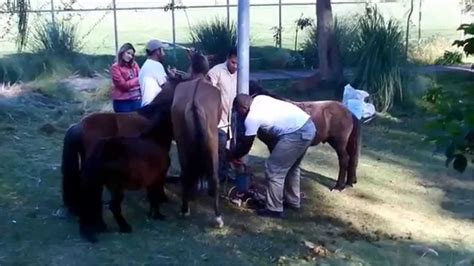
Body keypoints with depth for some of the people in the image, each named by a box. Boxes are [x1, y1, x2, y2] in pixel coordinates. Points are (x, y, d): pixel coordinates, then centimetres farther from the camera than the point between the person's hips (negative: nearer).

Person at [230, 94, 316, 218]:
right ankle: (293, 201, 38)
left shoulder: (251, 118, -9)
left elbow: (246, 147, 4)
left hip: (297, 134, -10)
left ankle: (274, 209, 7)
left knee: (274, 170, 0)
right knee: (291, 167, 25)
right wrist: (240, 138, 35)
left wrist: (233, 155, 20)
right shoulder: (260, 99, 14)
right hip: (308, 126, 10)